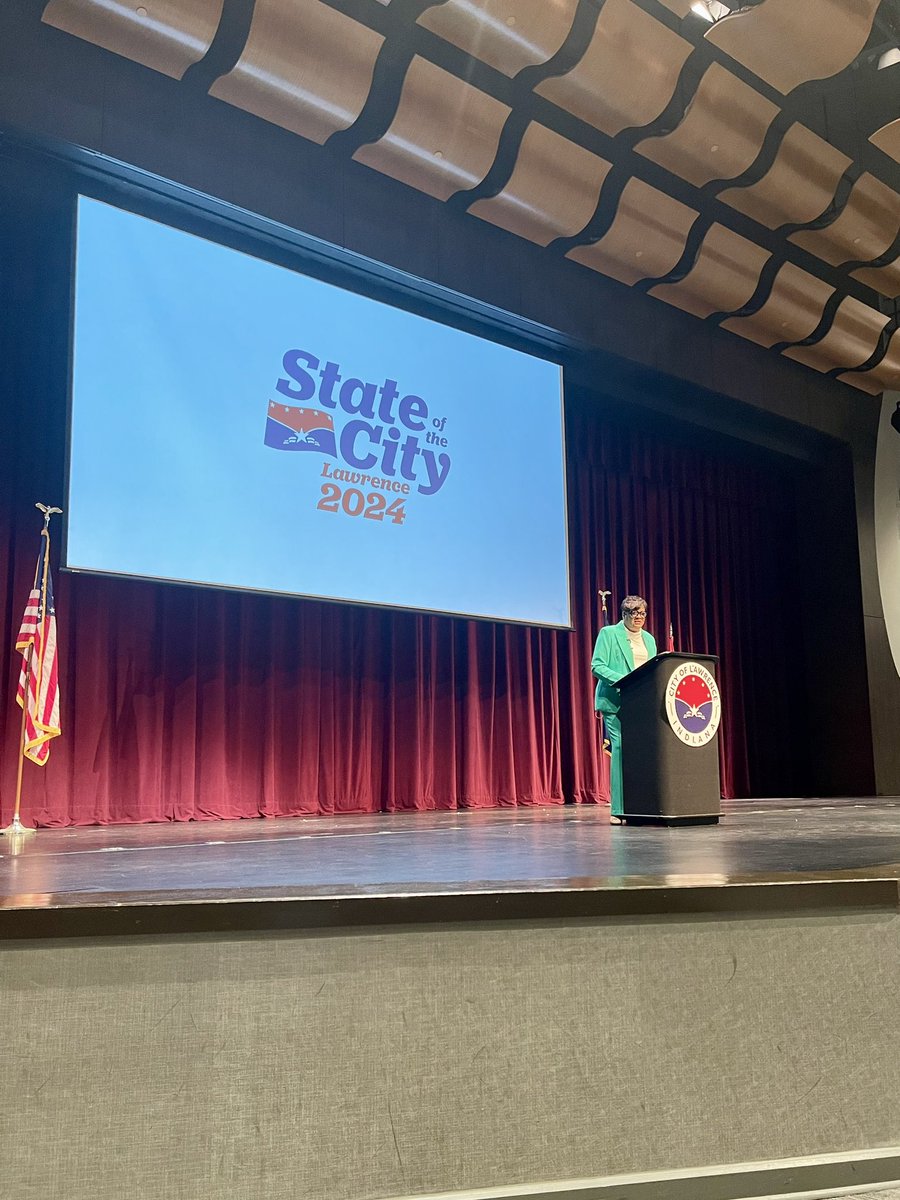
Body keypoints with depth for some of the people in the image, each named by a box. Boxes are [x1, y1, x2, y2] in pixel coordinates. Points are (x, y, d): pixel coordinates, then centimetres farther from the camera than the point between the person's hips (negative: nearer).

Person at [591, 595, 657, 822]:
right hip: (616, 702, -5)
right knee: (620, 749, -11)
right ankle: (619, 809, -9)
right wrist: (621, 680, -19)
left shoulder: (649, 639, 21)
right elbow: (597, 665, -6)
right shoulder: (608, 633, 3)